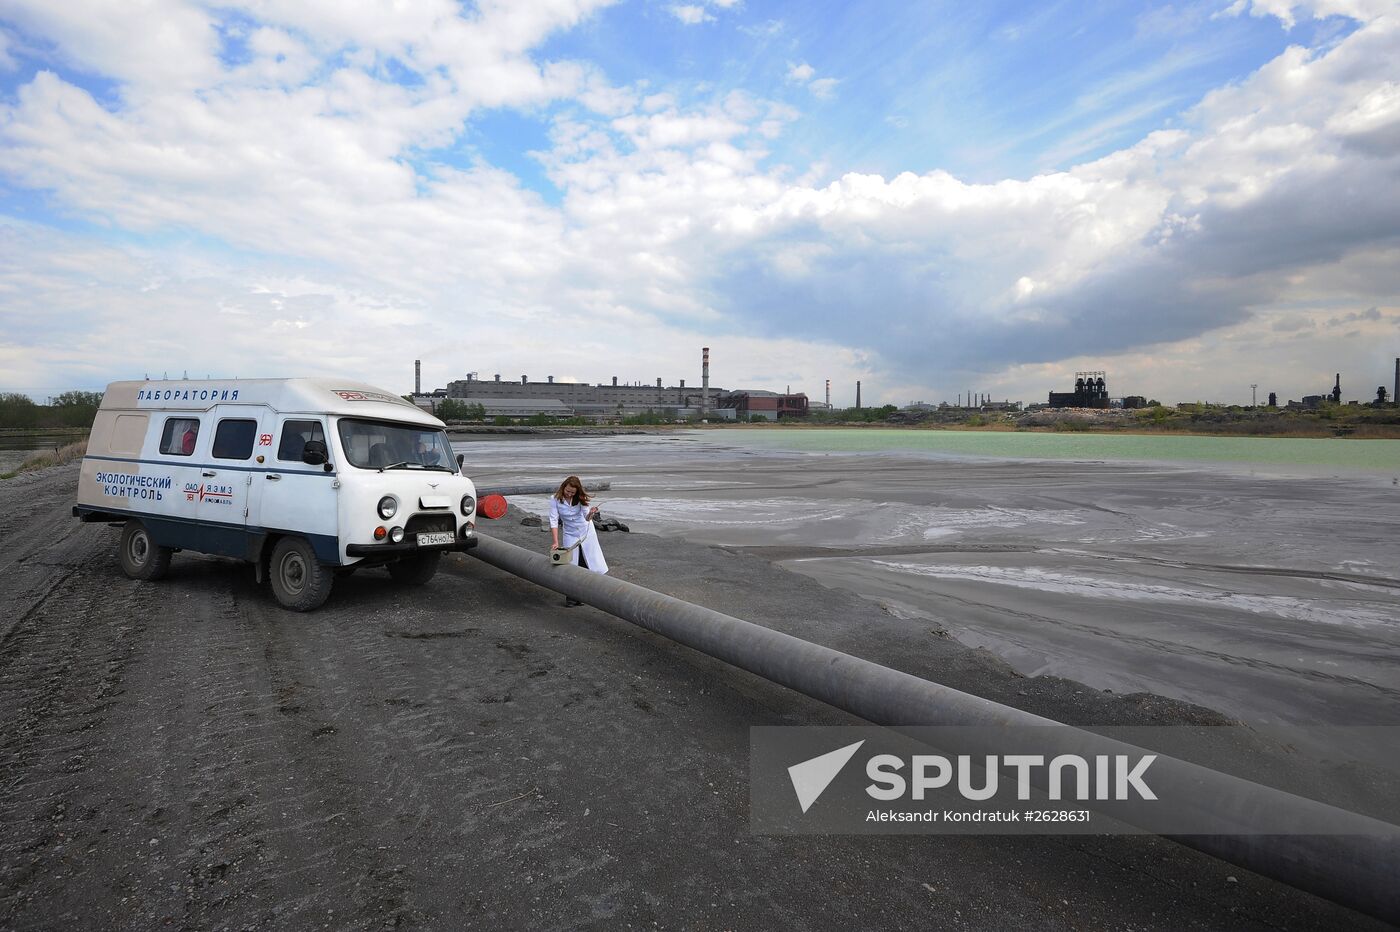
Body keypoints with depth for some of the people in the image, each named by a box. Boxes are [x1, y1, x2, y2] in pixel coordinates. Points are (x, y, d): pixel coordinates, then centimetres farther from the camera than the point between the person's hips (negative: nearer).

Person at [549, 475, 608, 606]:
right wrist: (556, 542, -27)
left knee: (591, 563, 2)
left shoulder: (581, 498, -13)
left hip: (586, 532, 1)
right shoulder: (555, 499, -16)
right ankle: (571, 596, 10)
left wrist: (591, 513, -46)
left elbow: (586, 517, -21)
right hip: (570, 535, -1)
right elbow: (554, 520, -19)